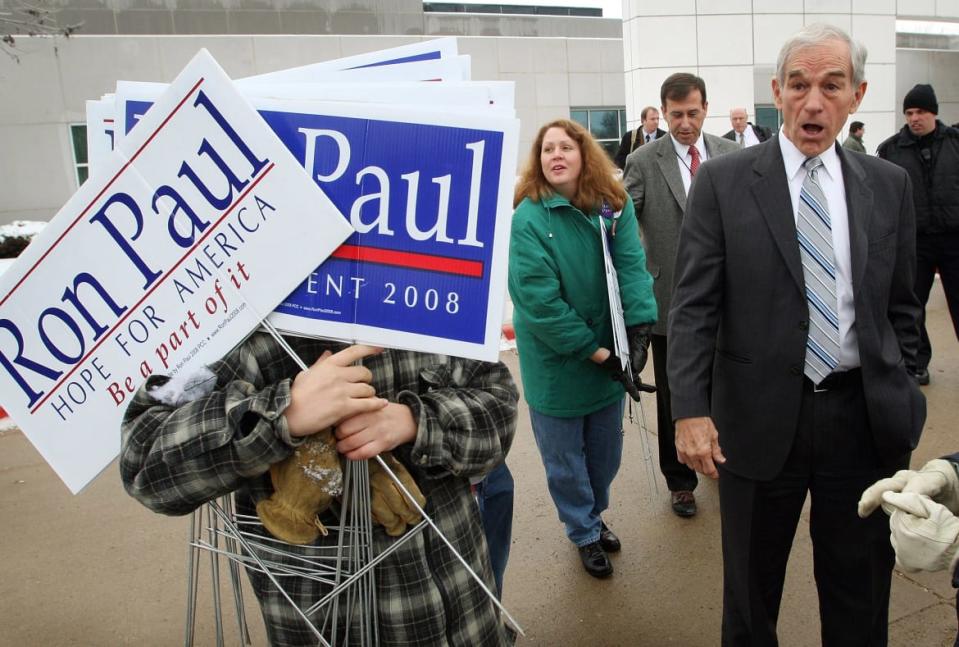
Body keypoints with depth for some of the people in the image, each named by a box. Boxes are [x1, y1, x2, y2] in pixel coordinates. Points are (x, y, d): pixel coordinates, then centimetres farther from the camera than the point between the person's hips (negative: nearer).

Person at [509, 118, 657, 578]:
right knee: (564, 455, 14)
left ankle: (594, 514, 48)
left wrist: (639, 329, -28)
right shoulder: (527, 218, -19)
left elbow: (632, 266, -13)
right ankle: (584, 533, 38)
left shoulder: (614, 206, -5)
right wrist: (593, 351, -22)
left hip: (609, 354, 4)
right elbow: (539, 301, -23)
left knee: (606, 448, 21)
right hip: (555, 362, -4)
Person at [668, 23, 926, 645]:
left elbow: (901, 308, 10)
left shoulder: (889, 184, 5)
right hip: (760, 418, -2)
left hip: (866, 420, 3)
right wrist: (690, 411, -16)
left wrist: (902, 401, 8)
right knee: (751, 589, 17)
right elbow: (693, 307, -9)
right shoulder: (723, 181, -5)